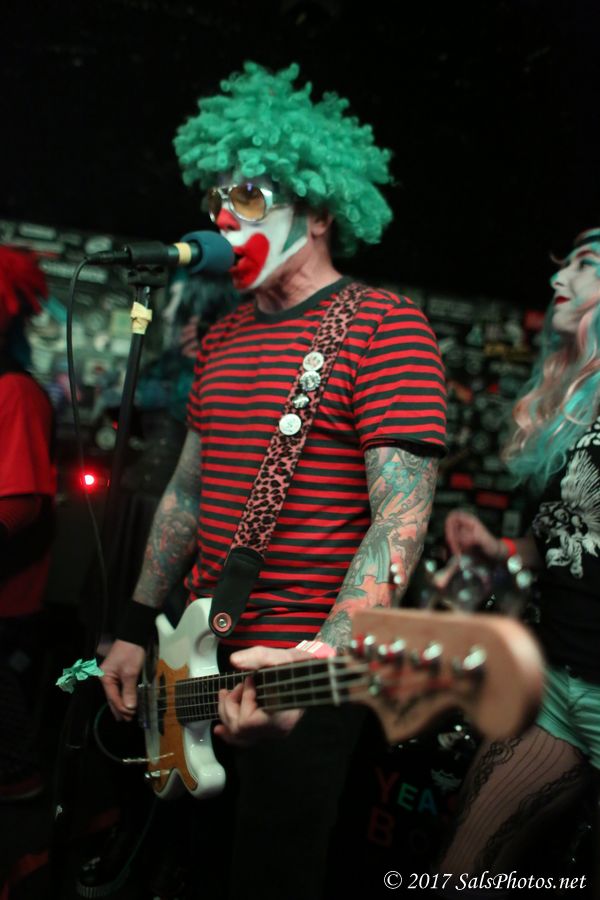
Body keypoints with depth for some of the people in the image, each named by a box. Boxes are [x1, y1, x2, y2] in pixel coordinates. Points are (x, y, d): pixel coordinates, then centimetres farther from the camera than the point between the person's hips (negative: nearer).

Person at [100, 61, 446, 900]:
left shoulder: (383, 325, -13)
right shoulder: (224, 336, 10)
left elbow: (403, 514, -20)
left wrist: (322, 662, -31)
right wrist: (138, 627, 12)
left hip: (298, 671, -7)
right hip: (202, 652, 7)